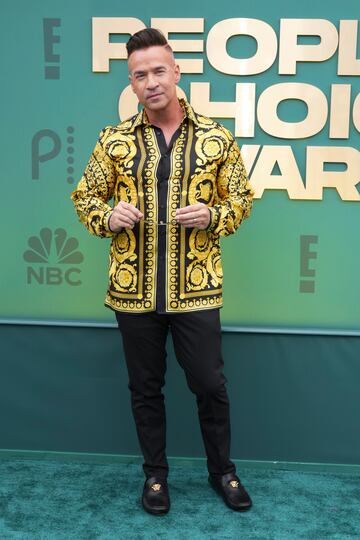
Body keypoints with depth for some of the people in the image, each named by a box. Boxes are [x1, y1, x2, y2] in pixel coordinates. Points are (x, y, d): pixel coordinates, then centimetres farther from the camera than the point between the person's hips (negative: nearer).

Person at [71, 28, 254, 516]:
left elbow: (241, 199, 7)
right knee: (145, 387, 14)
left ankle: (222, 470, 34)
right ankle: (155, 473, 35)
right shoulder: (114, 140, 2)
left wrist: (212, 215, -13)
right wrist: (108, 216, -12)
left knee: (210, 384, 9)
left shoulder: (217, 138, 0)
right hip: (133, 292, 1)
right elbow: (85, 196, 10)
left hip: (196, 290, -1)